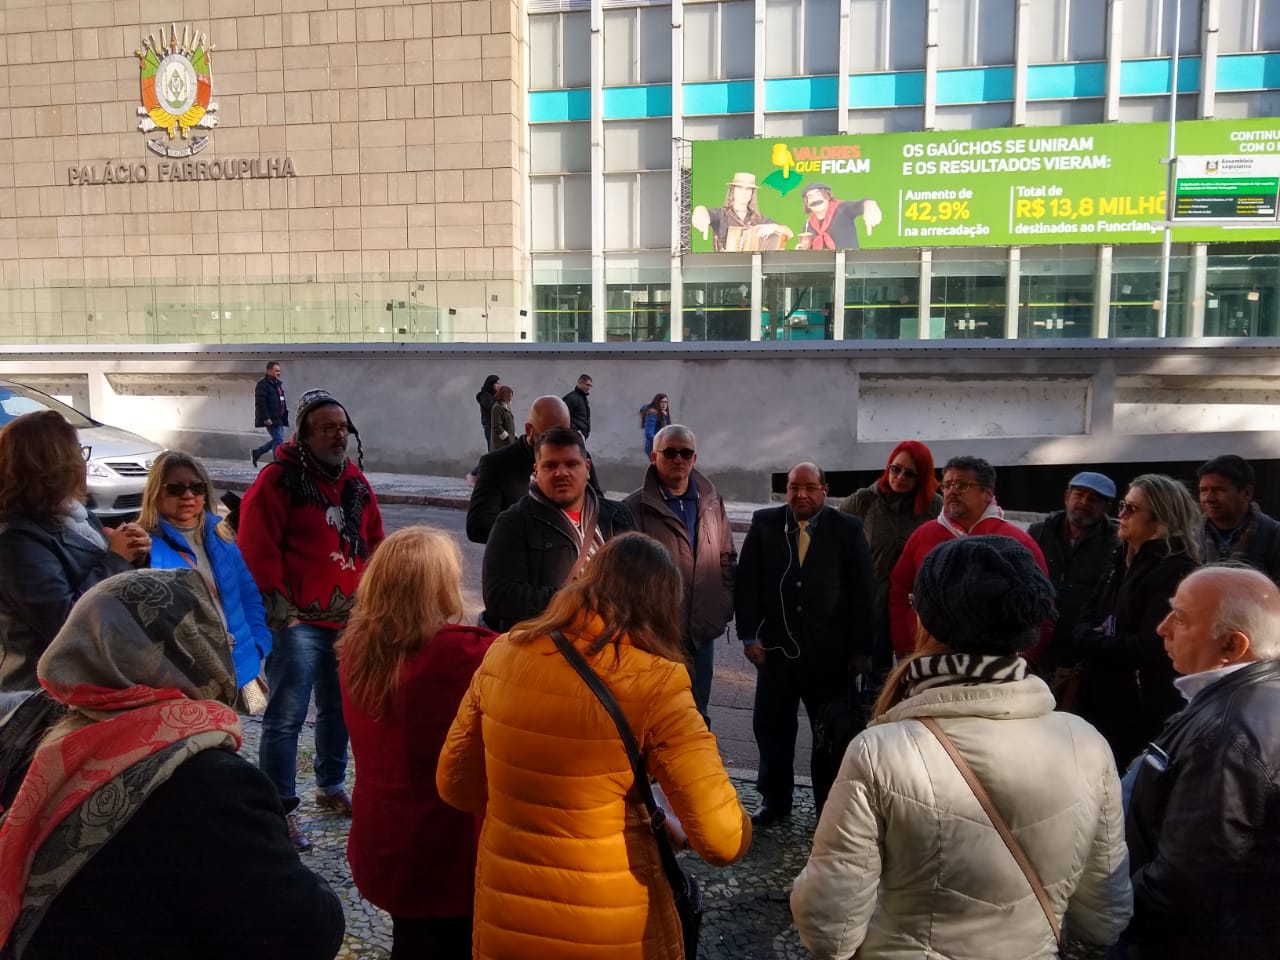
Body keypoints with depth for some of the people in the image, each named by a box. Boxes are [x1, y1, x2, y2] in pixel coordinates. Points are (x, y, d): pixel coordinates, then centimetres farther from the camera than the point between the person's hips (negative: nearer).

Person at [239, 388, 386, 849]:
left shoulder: (355, 480, 10)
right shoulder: (279, 479, -10)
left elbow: (373, 540, 19)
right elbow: (256, 546, -13)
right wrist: (280, 604, -13)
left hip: (349, 618, 7)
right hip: (299, 621, -7)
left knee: (338, 709, 19)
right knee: (286, 717, -3)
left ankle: (330, 786, 37)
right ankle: (281, 809, 9)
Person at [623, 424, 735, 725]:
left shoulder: (711, 503, 8)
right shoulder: (636, 508, -9)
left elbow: (727, 560, 13)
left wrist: (724, 607, 5)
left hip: (702, 632, 5)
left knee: (697, 717, 18)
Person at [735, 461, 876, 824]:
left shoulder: (848, 529, -3)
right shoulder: (764, 523, 1)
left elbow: (863, 592, -3)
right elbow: (746, 583, 2)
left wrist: (861, 649, -5)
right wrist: (749, 636, -5)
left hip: (831, 651, -1)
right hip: (776, 646, 2)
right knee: (770, 726, 10)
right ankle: (774, 800, 28)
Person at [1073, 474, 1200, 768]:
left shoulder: (1176, 573, -16)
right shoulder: (1122, 560, 12)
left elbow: (1149, 649, -23)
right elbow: (1085, 624, 12)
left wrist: (1091, 642, -11)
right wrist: (1092, 637, -10)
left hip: (1144, 713, -8)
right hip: (1101, 701, 8)